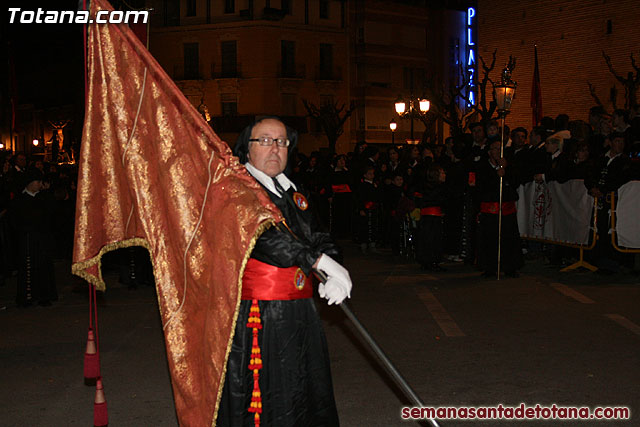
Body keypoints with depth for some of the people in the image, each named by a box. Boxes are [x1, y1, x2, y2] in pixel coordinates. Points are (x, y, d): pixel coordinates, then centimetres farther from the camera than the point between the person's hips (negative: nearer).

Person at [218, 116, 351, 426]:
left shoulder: (295, 193, 16)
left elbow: (317, 237, 11)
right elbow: (263, 236, -21)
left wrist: (333, 277, -10)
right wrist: (321, 261, -23)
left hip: (300, 314, 7)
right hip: (255, 317, -7)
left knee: (309, 398, 16)